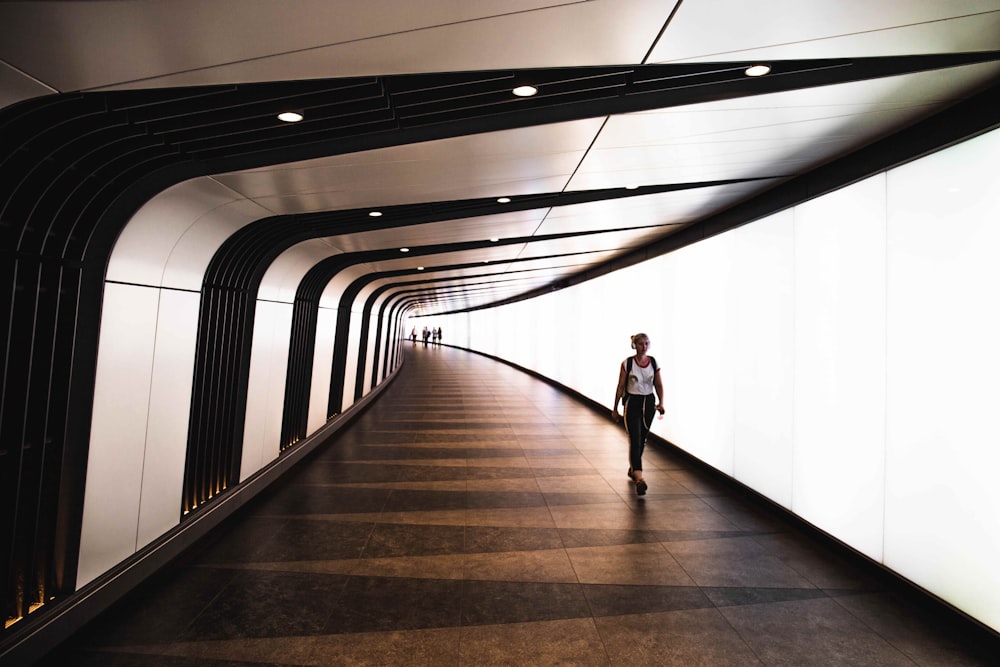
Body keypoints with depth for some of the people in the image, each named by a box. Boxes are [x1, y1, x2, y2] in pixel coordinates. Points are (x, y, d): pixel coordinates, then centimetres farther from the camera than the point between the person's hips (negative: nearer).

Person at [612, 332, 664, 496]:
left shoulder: (653, 362, 2)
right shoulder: (627, 363, -8)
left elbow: (659, 385, 6)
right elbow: (620, 387, -3)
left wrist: (661, 402, -10)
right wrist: (615, 409, 1)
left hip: (648, 402, 4)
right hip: (632, 403, -4)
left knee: (642, 440, 15)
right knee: (635, 440, -13)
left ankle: (632, 469, 35)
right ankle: (639, 478, -21)